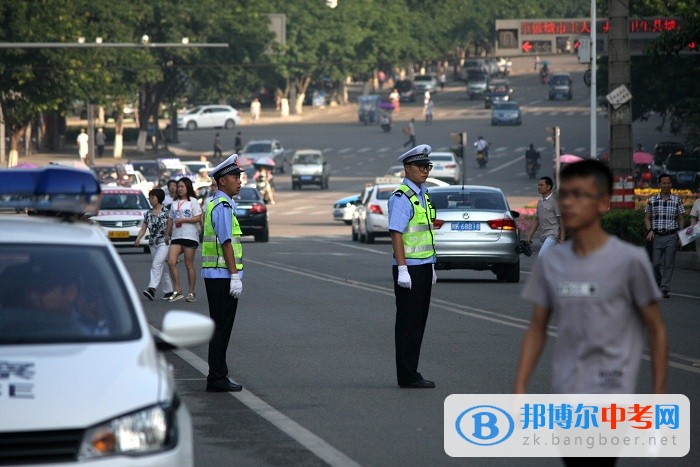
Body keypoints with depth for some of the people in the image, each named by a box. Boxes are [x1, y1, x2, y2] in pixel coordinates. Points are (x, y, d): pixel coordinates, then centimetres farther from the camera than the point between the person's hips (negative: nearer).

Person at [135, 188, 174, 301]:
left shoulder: (166, 212, -6)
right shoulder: (148, 214, 11)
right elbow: (143, 229, 9)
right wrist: (138, 239, -7)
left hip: (164, 242, -6)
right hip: (153, 244, 6)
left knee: (157, 264, -19)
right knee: (163, 267, 10)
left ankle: (152, 288, -29)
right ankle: (169, 291, 16)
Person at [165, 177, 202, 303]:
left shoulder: (193, 201, 0)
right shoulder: (175, 203, 18)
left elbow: (198, 217, -8)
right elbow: (171, 219, 23)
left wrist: (182, 220, -13)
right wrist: (167, 234, 19)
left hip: (190, 236, -5)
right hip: (176, 236, 5)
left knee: (189, 264, -2)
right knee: (171, 262, -11)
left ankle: (191, 293, 6)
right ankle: (177, 289, -5)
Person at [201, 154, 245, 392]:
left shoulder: (215, 204, 18)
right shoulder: (223, 206, -14)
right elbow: (226, 242, -19)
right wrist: (235, 276, -21)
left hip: (214, 275, 10)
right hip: (223, 275, -10)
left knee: (220, 326, 13)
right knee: (222, 327, -7)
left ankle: (217, 376, 17)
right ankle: (217, 379, -5)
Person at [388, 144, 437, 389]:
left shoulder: (422, 195, 15)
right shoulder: (401, 198, -14)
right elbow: (396, 234, -18)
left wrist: (432, 267, 21)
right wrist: (403, 270, -23)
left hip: (424, 266, 9)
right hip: (409, 267, -9)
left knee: (418, 321, 10)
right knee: (408, 322, -5)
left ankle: (411, 373, 15)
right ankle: (407, 377, -3)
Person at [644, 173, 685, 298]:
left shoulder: (677, 201, 4)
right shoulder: (652, 201, 5)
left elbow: (681, 219, 8)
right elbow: (647, 218, 10)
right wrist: (650, 230, -7)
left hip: (671, 236, -1)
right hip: (656, 236, 1)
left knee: (669, 263, -4)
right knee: (655, 263, 1)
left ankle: (665, 289, -1)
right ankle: (657, 284, 25)